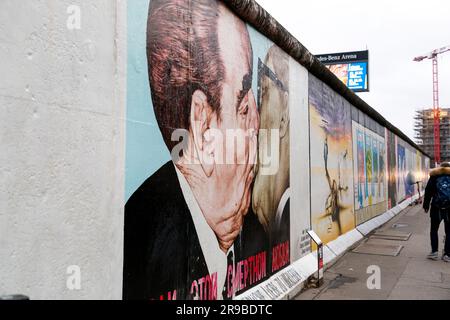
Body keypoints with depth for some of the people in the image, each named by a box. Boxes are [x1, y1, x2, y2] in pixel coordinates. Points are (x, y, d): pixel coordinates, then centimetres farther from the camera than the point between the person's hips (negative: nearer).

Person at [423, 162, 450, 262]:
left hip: (436, 208, -1)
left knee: (434, 230, 12)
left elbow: (428, 193, 3)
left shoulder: (434, 176, 4)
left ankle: (434, 252, 5)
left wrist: (426, 205, 9)